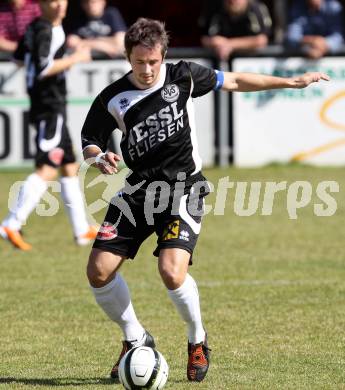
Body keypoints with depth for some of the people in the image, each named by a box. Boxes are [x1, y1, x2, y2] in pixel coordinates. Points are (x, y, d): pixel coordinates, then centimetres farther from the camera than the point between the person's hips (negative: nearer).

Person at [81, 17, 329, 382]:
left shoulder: (182, 76, -6)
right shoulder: (112, 99, -6)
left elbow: (234, 81, 10)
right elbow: (89, 142, 5)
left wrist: (291, 82, 12)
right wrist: (98, 158, -20)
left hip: (183, 188, -3)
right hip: (139, 188, 3)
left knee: (172, 272, -24)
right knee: (99, 271, -8)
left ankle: (197, 340, 6)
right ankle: (136, 339, 18)